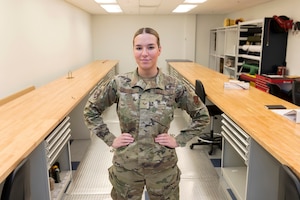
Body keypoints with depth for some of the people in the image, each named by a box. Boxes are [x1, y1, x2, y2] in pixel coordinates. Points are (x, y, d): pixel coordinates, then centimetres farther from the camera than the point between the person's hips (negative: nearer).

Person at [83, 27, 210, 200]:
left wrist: (180, 140, -6)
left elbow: (202, 116, 1)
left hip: (163, 166, 0)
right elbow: (90, 111, 3)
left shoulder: (175, 86, -11)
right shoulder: (119, 83, -9)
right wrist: (110, 139, -4)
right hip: (126, 166, 1)